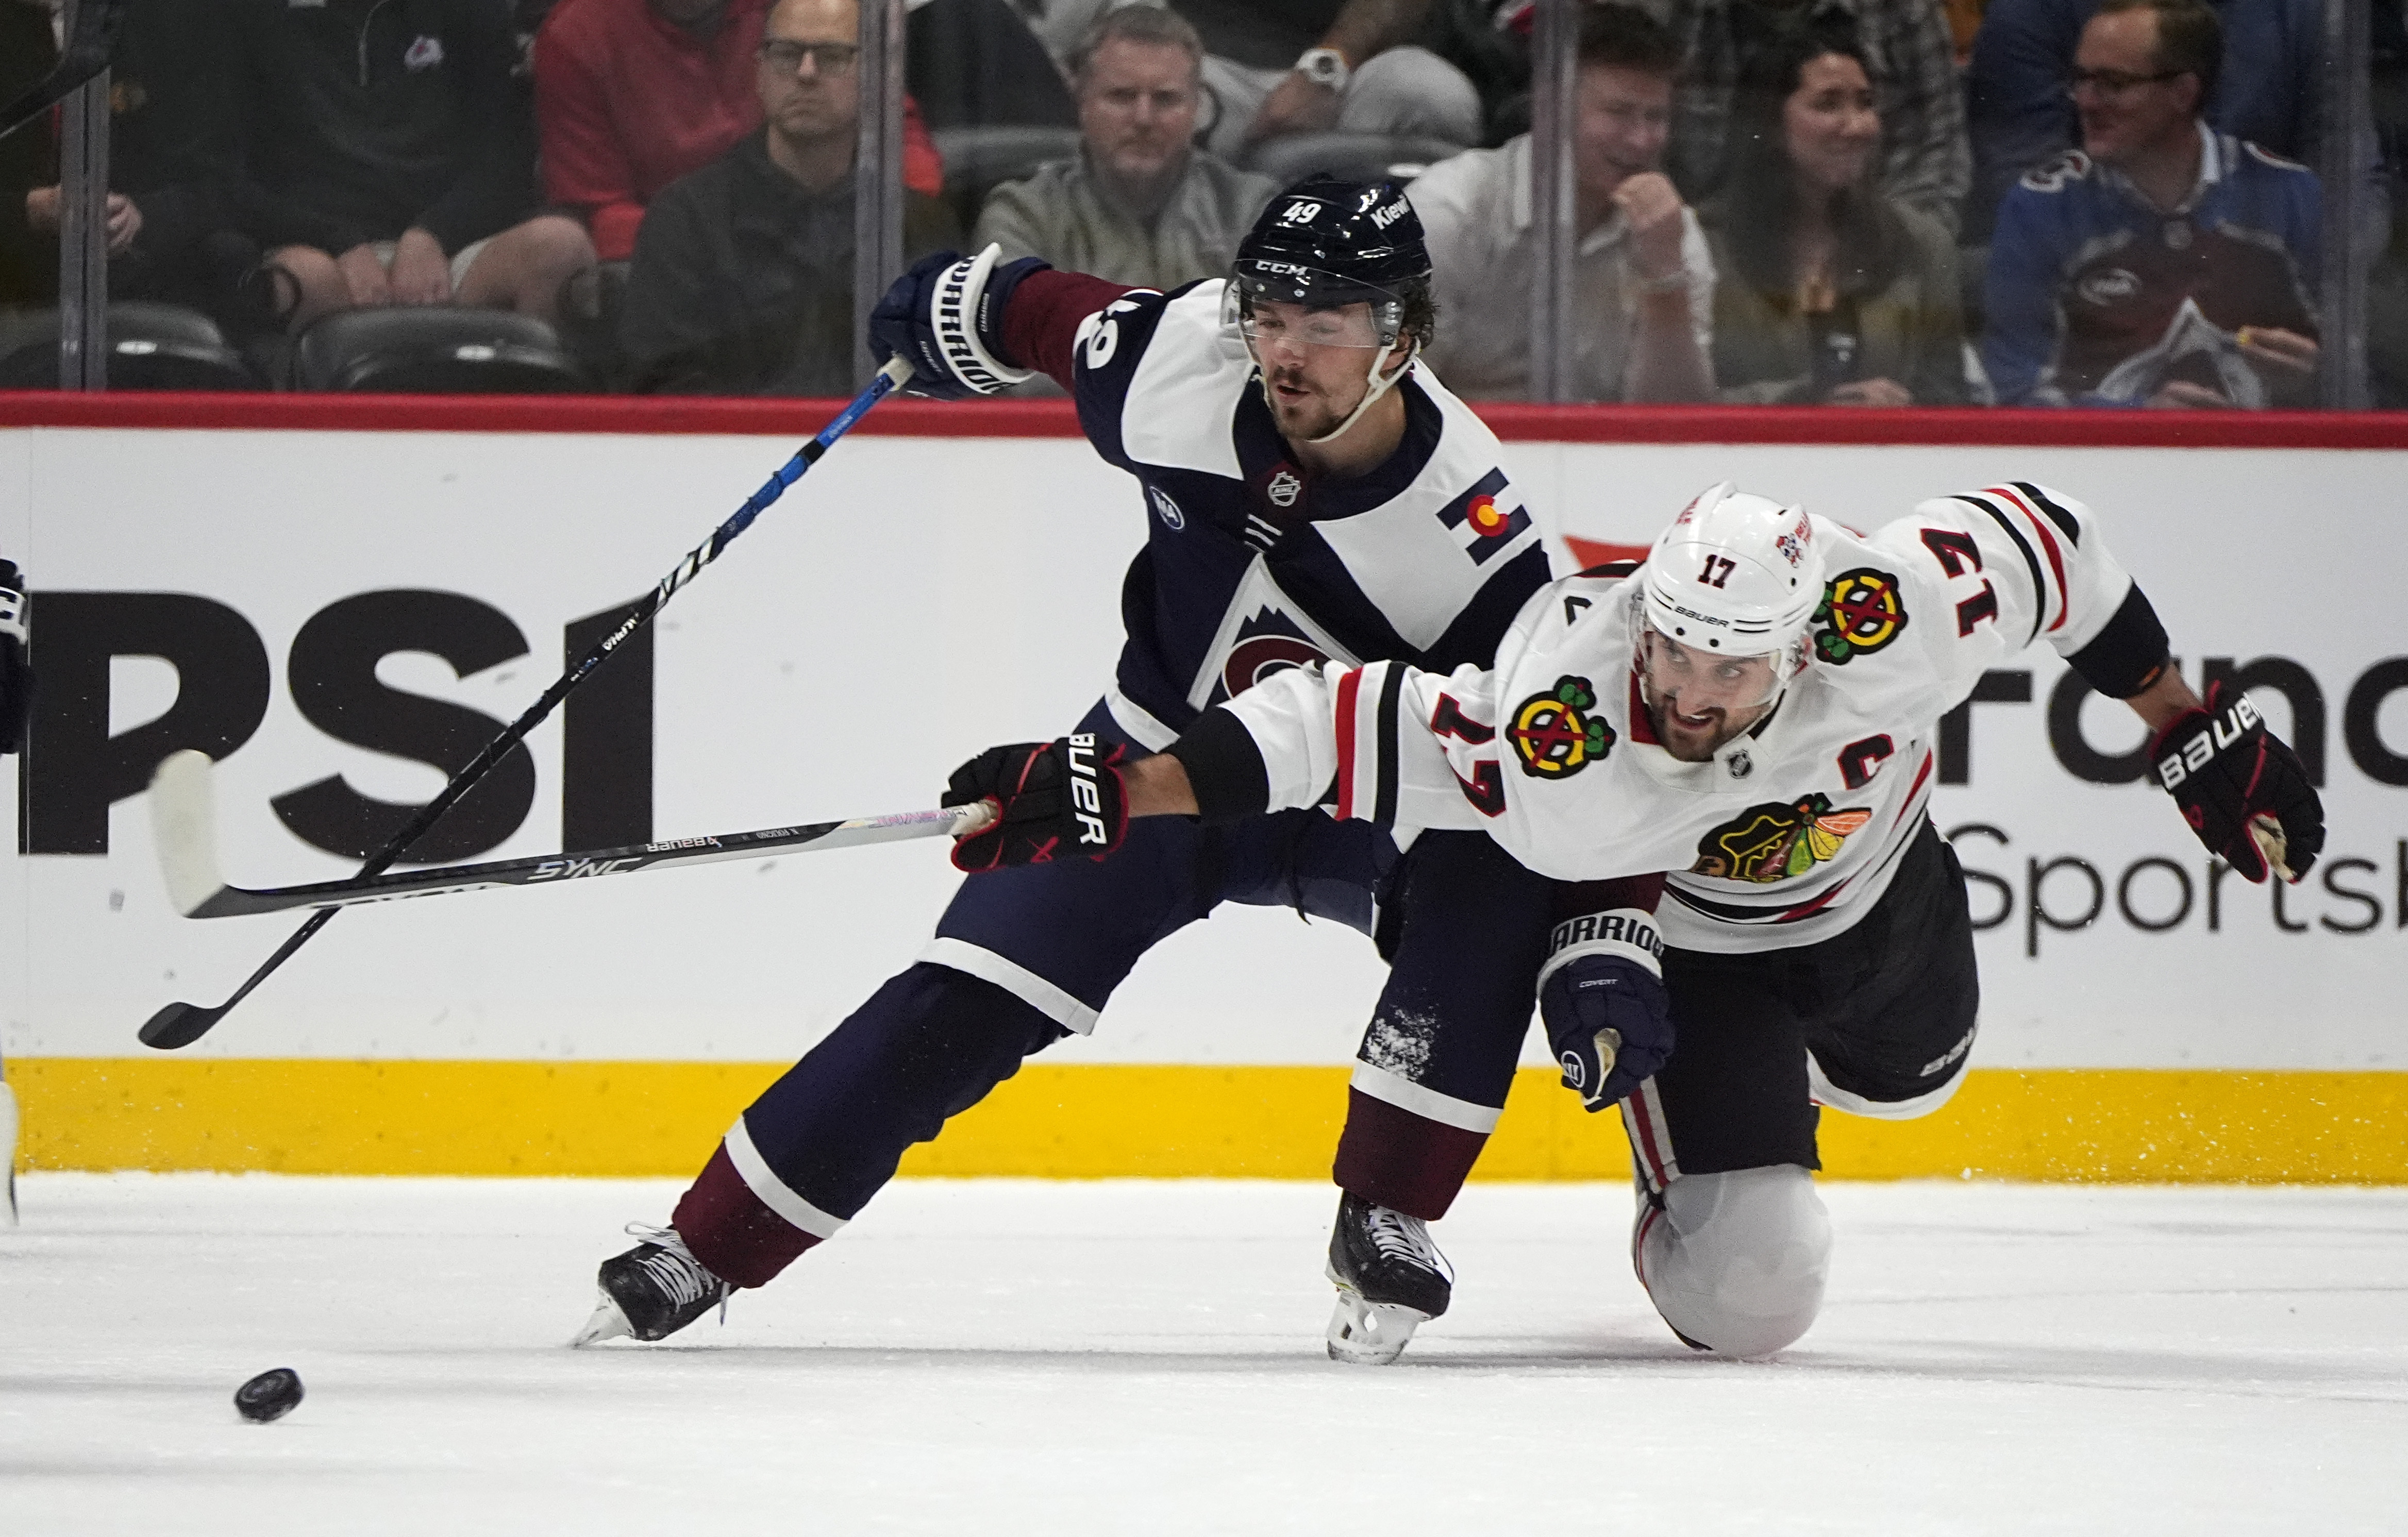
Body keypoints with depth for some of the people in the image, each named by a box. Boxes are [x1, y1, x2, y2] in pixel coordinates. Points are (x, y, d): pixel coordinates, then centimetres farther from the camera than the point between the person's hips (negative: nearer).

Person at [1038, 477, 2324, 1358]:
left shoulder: (1888, 617, -39)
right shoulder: (1553, 761, -44)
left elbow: (2043, 542, -22)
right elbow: (1353, 726, -39)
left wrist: (2197, 740, -13)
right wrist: (1121, 795, -44)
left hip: (1873, 887, 3)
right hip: (1675, 938, -3)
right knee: (1744, 1297, -14)